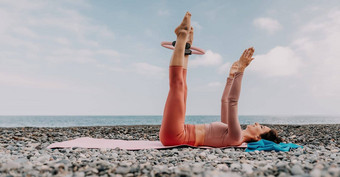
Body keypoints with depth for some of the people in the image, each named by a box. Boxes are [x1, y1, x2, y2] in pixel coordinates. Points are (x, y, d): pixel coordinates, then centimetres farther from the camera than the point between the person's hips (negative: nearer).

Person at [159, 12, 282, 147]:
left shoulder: (236, 137, -12)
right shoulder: (233, 134, 15)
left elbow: (232, 101, -24)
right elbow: (225, 101, 26)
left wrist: (241, 70, -25)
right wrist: (232, 75, 27)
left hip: (174, 136, -8)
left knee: (177, 82, -13)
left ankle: (183, 34, 4)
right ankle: (186, 45, 16)